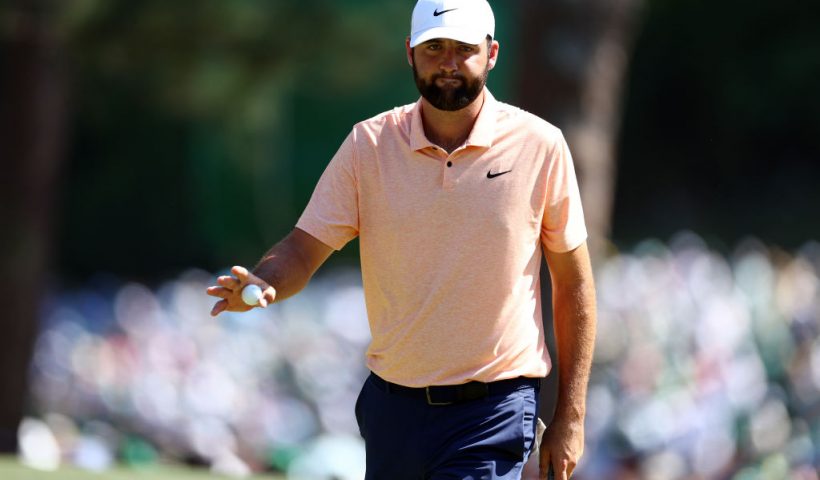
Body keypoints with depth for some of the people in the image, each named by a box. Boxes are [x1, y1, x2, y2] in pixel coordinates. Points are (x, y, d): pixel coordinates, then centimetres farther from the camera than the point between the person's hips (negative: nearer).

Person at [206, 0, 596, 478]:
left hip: (493, 414, -3)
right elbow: (306, 246, -1)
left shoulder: (539, 145, -4)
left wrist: (570, 418, 0)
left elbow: (574, 282, 2)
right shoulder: (368, 144, 1)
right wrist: (263, 284, -25)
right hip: (391, 405, 3)